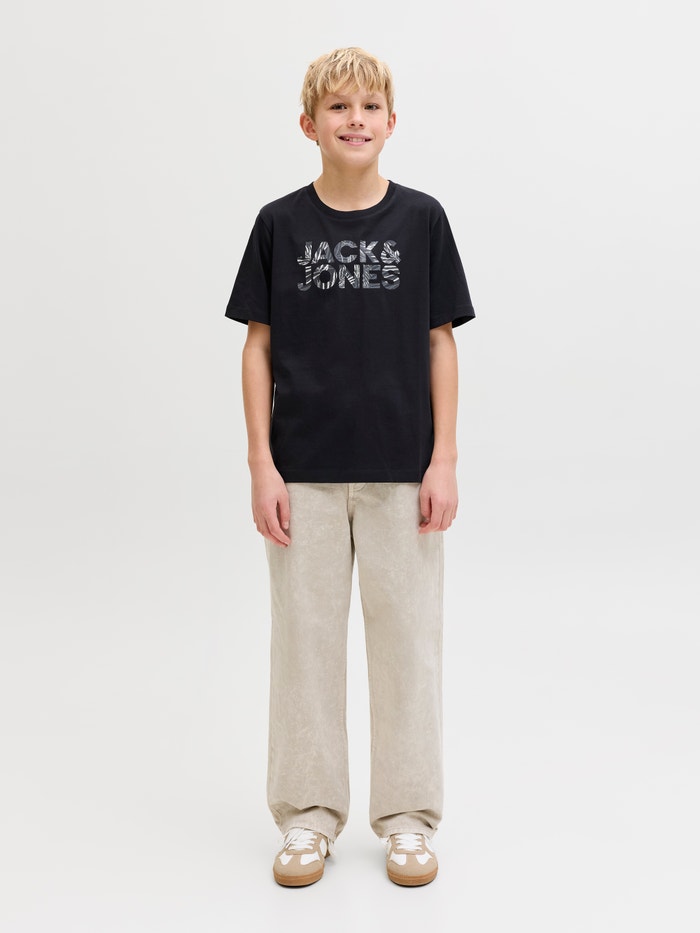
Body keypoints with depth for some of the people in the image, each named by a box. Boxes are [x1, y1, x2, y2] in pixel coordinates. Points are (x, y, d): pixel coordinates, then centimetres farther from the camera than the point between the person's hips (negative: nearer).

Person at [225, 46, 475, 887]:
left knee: (407, 636, 6)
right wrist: (261, 465, -4)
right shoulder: (280, 224, 1)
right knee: (305, 636, 7)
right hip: (305, 470, 0)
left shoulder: (421, 219, 1)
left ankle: (408, 815, 22)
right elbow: (259, 349, 2)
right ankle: (309, 814, 23)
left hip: (402, 469, 0)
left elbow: (440, 345, 2)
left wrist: (444, 461, -4)